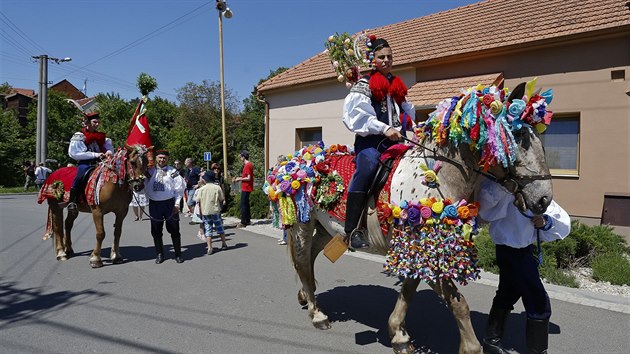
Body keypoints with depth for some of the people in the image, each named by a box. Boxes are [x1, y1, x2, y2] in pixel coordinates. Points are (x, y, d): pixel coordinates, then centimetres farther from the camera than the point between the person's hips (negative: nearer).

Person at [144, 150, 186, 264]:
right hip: (154, 204, 3)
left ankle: (178, 254, 16)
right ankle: (159, 254, 24)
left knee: (174, 230, 3)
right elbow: (144, 187, 8)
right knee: (156, 231, 10)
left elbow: (179, 189, -3)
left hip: (169, 203, -2)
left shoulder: (172, 172, -1)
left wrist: (176, 204, -7)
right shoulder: (149, 172, 7)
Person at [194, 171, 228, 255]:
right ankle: (224, 244, 23)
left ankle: (209, 248, 2)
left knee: (207, 229, 5)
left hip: (205, 212, 0)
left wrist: (200, 211, 9)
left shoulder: (201, 189, -3)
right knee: (219, 227, 14)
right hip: (215, 211, 0)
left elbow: (198, 201, -1)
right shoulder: (217, 188, -5)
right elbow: (222, 199, -1)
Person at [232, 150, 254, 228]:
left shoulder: (247, 165, -17)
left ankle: (243, 222, -4)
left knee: (243, 205, -7)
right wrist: (239, 178, 13)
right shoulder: (249, 164, 13)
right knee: (246, 204, 16)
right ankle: (248, 220, 22)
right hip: (246, 188, 10)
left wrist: (240, 179, -11)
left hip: (246, 188, -10)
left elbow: (248, 178, -21)